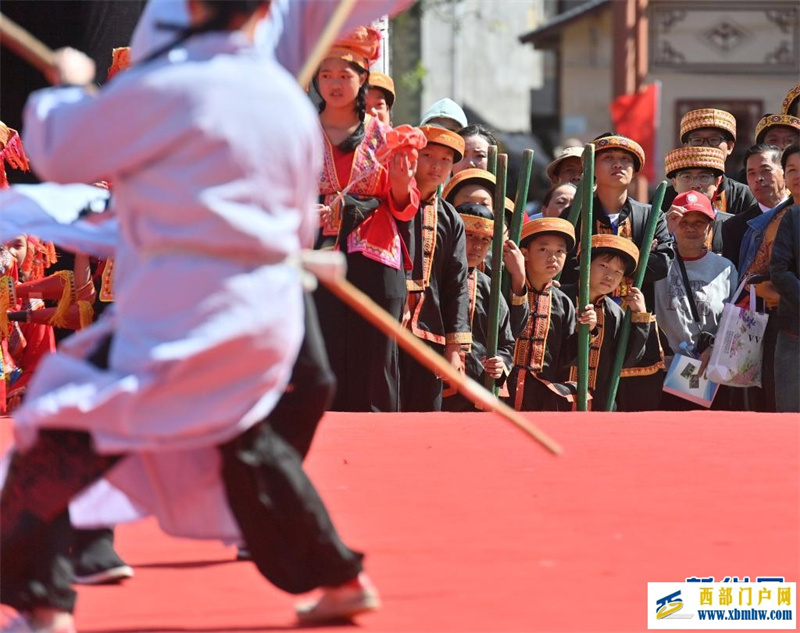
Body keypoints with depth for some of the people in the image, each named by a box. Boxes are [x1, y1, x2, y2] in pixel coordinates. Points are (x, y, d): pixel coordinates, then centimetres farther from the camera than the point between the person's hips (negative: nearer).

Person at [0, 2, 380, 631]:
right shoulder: (289, 100, 8)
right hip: (270, 313, 8)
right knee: (242, 445, 31)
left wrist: (68, 87, 17)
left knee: (57, 439, -6)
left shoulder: (164, 89, -12)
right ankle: (340, 579, 38)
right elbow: (301, 224, 18)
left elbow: (58, 152, -2)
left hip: (182, 315, -7)